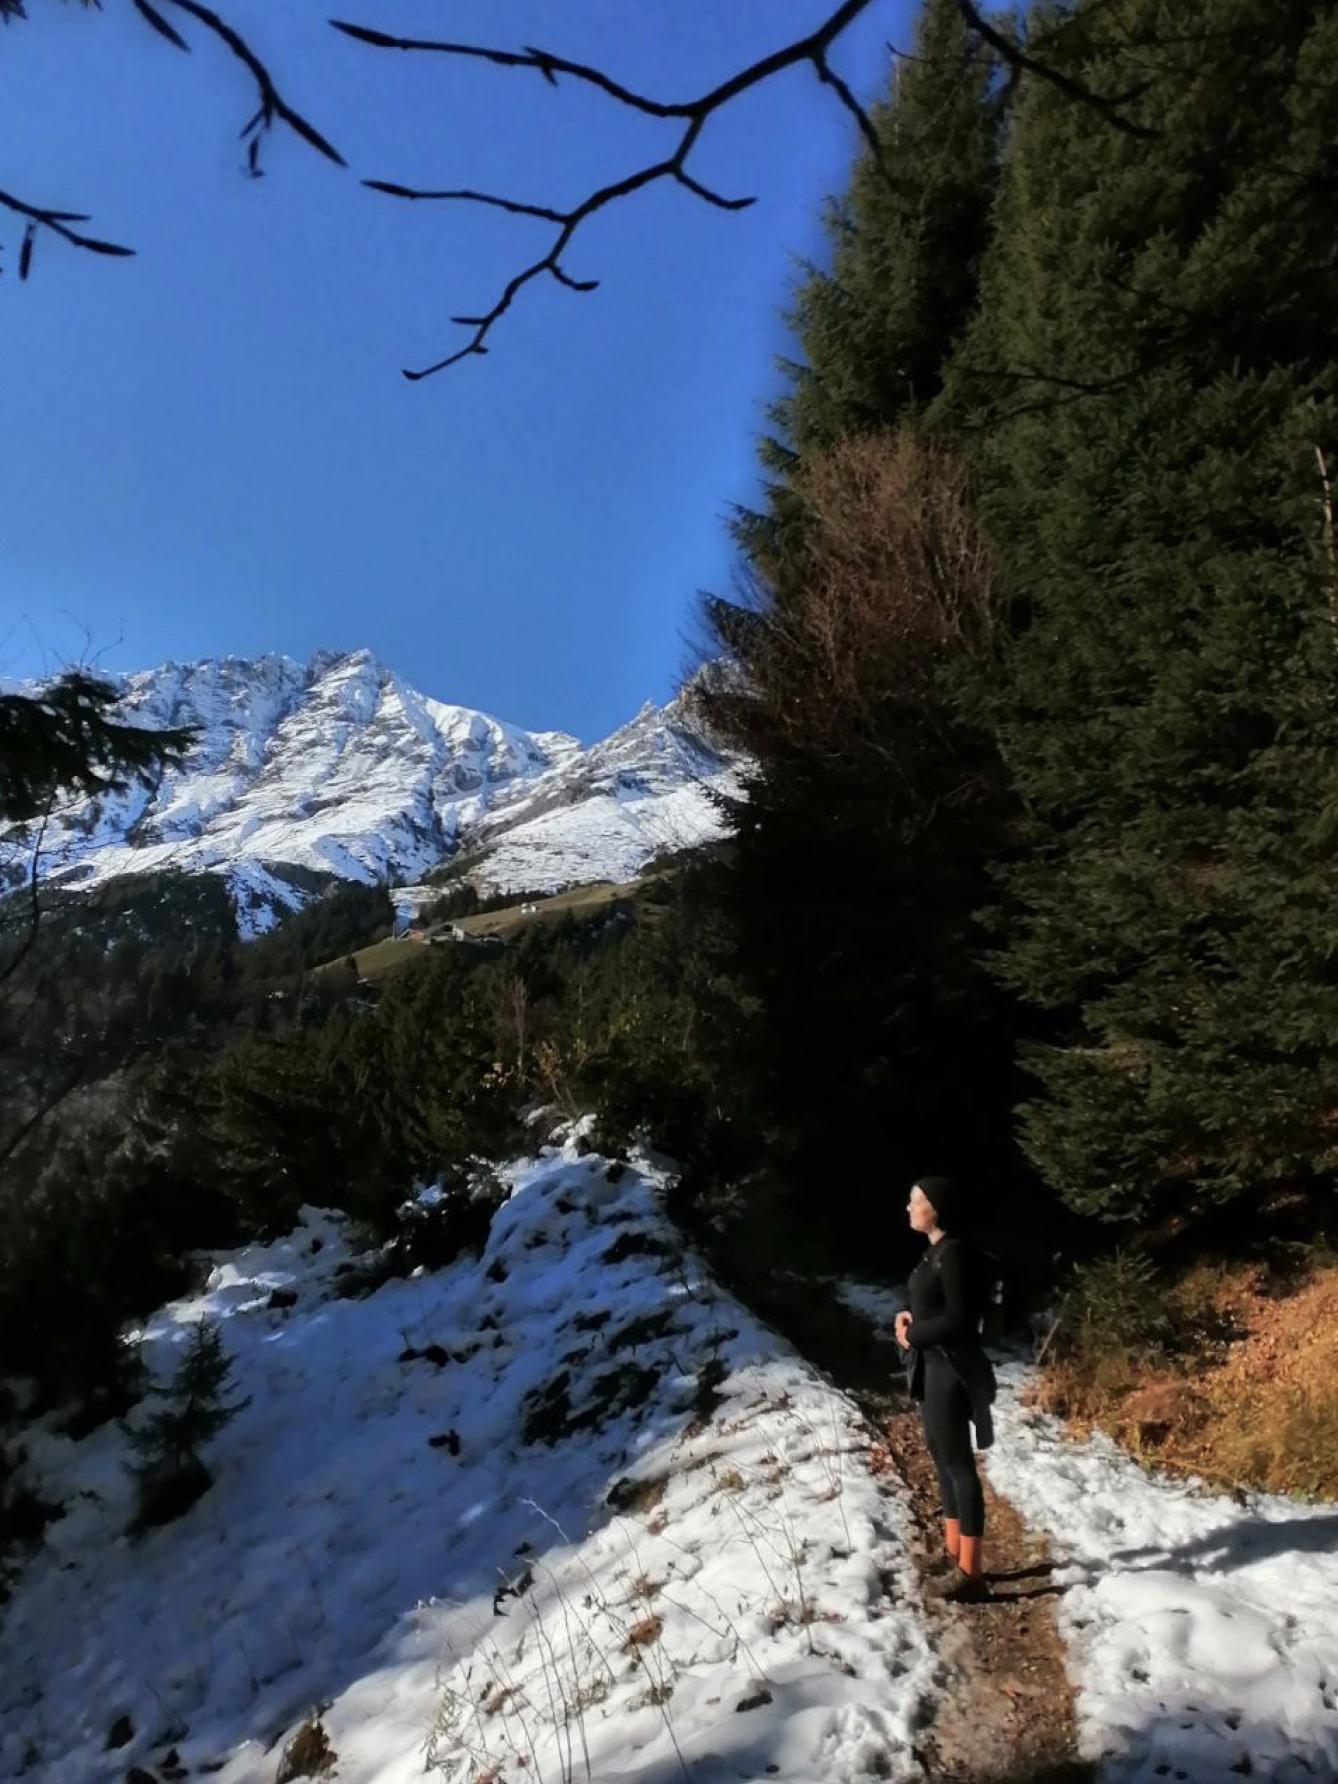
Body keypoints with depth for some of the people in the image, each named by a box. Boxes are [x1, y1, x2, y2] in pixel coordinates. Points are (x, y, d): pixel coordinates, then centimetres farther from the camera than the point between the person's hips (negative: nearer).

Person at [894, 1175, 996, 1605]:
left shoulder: (954, 1252, -19)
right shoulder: (933, 1251, 10)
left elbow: (960, 1317, -21)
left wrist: (912, 1335, -11)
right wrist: (909, 1318, 3)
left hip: (951, 1369, -10)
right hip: (932, 1366, 10)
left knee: (959, 1464, -2)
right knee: (942, 1459, 17)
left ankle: (970, 1573, 8)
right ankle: (953, 1554, 29)